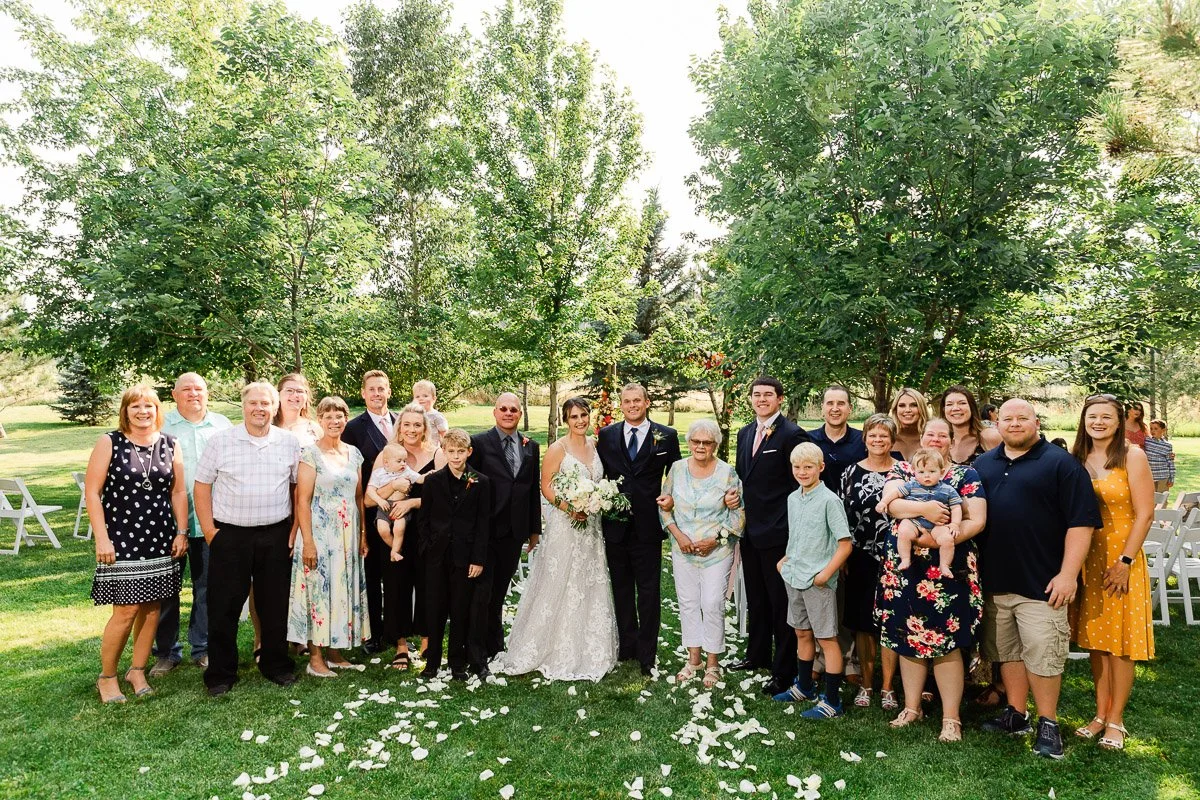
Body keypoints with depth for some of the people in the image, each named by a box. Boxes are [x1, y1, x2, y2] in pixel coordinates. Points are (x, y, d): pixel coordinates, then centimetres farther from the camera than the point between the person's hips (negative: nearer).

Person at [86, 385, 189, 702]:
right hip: (121, 540, -3)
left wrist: (181, 532, 4)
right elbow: (92, 492, -5)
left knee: (152, 607, 9)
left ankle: (138, 670, 25)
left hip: (160, 540, 4)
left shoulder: (170, 445, 5)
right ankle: (107, 676, 16)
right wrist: (102, 538, -11)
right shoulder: (109, 443, -4)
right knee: (126, 610, -4)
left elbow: (178, 492, 10)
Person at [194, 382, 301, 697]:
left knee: (276, 603, 10)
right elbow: (201, 486, 2)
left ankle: (276, 665, 25)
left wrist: (296, 528, 2)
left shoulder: (290, 443, 3)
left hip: (276, 535, 1)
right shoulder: (220, 441, 0)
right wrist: (209, 531, -3)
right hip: (229, 535, -1)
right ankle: (220, 673, 19)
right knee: (224, 606, 5)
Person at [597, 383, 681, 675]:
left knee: (648, 591, 4)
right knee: (621, 589, 14)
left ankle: (647, 653, 16)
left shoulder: (666, 436, 0)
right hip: (615, 524, 2)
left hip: (648, 526, -2)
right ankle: (627, 645, 29)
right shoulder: (606, 435, 5)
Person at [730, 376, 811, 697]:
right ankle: (757, 655, 38)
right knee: (756, 599, 21)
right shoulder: (745, 433, 11)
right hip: (749, 530, 8)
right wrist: (734, 494, 0)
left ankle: (784, 671, 17)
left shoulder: (791, 434, -13)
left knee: (781, 604, 4)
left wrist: (793, 529, -15)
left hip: (777, 532, -8)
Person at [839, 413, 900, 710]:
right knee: (862, 623, 9)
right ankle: (866, 684, 23)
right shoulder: (852, 472, 3)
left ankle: (887, 687, 18)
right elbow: (841, 516, 5)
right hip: (859, 559, 2)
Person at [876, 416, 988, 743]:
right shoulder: (902, 469, 9)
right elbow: (892, 504, -9)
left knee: (946, 642, 0)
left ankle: (951, 717, 12)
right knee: (908, 637, 10)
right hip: (904, 569, 3)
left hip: (948, 571, -2)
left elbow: (977, 520, -8)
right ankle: (912, 706, 25)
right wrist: (924, 508, -27)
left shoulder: (966, 475, 3)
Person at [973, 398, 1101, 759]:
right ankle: (1016, 715, 28)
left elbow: (1081, 521, -10)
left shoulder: (1060, 463, -5)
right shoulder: (983, 464, 11)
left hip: (1041, 582, -5)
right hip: (995, 580, 5)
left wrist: (1068, 573, -15)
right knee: (1007, 651, 14)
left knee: (1042, 655, -1)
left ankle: (1048, 723, 16)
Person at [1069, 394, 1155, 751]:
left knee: (1119, 644, 3)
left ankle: (1115, 721, 15)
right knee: (1094, 640, 10)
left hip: (1121, 558, -4)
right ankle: (1100, 714, 21)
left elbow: (1144, 513, -9)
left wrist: (1125, 561, -14)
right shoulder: (1076, 459, 5)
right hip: (1085, 559, 4)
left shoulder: (1132, 456, -7)